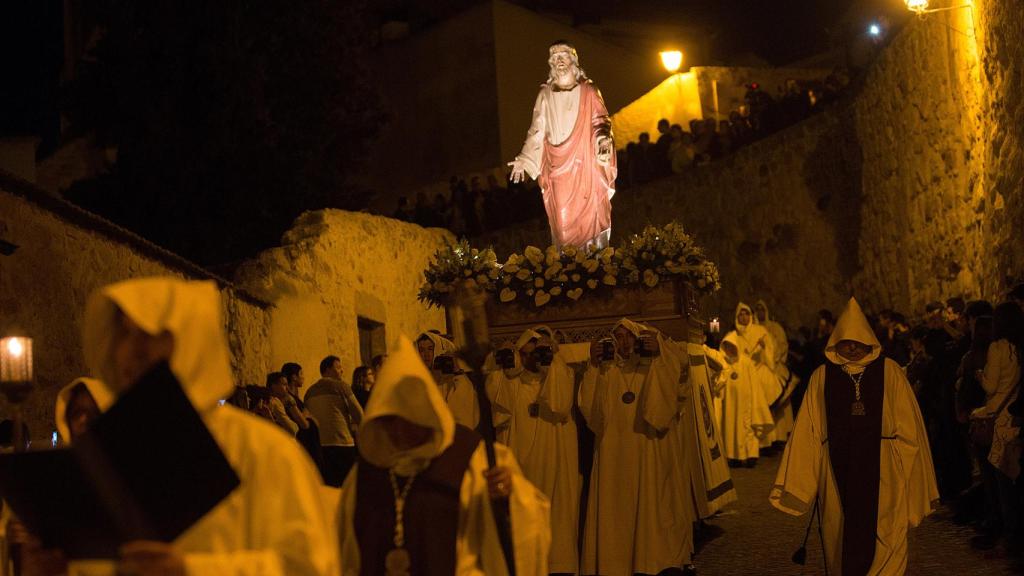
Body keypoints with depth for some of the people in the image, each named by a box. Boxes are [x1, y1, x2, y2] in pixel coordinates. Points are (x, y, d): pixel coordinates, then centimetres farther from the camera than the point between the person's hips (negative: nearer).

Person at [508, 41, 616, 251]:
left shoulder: (588, 91, 7)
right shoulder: (546, 94, 11)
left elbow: (601, 121, 2)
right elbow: (537, 130, 13)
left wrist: (603, 138, -21)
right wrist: (524, 160, 7)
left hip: (585, 165, -1)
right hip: (558, 168, 1)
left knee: (589, 215, -5)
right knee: (563, 220, -5)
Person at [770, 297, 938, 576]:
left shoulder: (889, 372, 2)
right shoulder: (822, 377, 5)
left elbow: (907, 427, 1)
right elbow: (808, 432, 2)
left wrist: (906, 473, -4)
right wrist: (795, 484, -1)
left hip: (882, 472, -1)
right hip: (838, 474, 1)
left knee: (884, 549, -3)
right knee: (841, 540, 8)